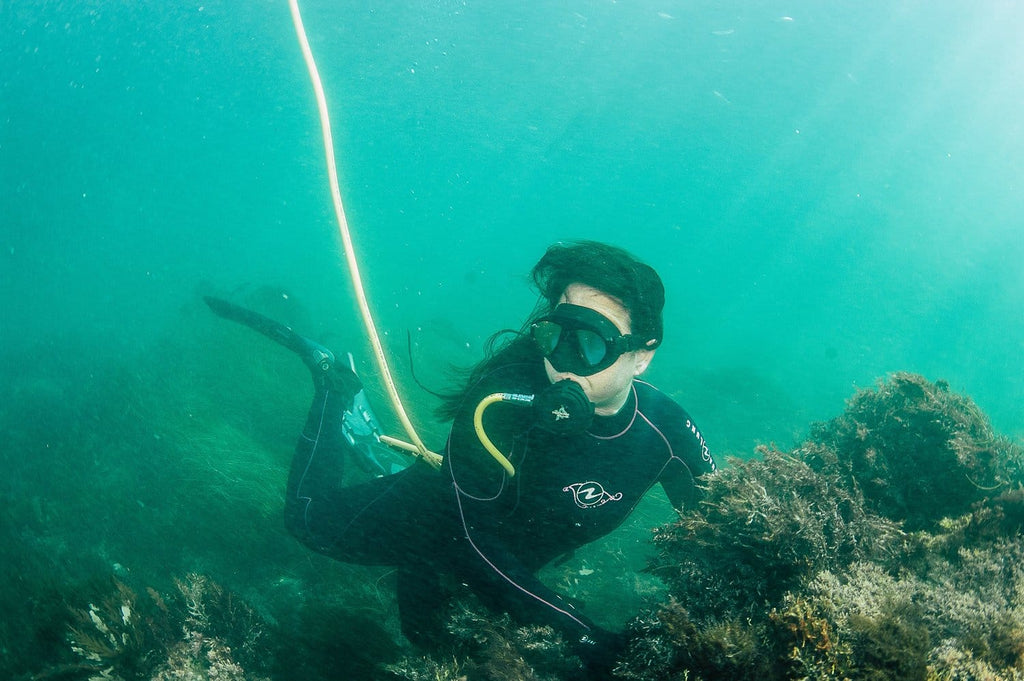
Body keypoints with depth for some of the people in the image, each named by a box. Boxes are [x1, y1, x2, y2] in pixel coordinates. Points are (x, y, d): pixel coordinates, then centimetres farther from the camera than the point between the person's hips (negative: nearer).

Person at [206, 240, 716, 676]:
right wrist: (580, 632, -39)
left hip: (512, 564, 4)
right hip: (439, 516, -4)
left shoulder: (667, 432, -32)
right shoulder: (501, 399, -42)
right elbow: (470, 536, -36)